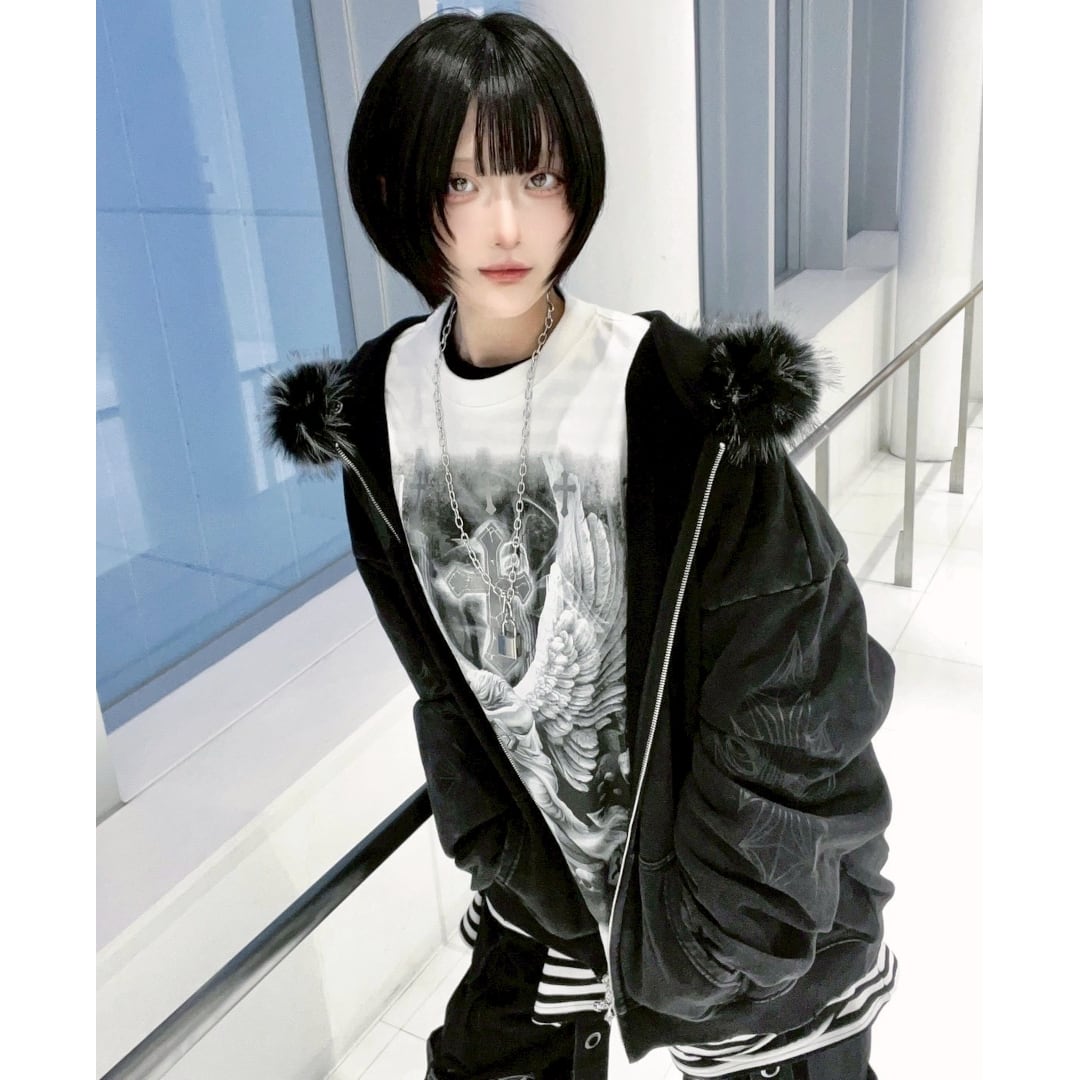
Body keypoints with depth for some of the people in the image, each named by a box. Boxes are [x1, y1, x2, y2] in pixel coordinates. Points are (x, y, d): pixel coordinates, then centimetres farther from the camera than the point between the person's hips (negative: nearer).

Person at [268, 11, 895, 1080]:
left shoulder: (678, 393, -22)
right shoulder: (383, 403, -7)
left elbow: (784, 691, -15)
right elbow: (444, 682, 4)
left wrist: (712, 935, -10)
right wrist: (503, 857, 4)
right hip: (546, 879, 4)